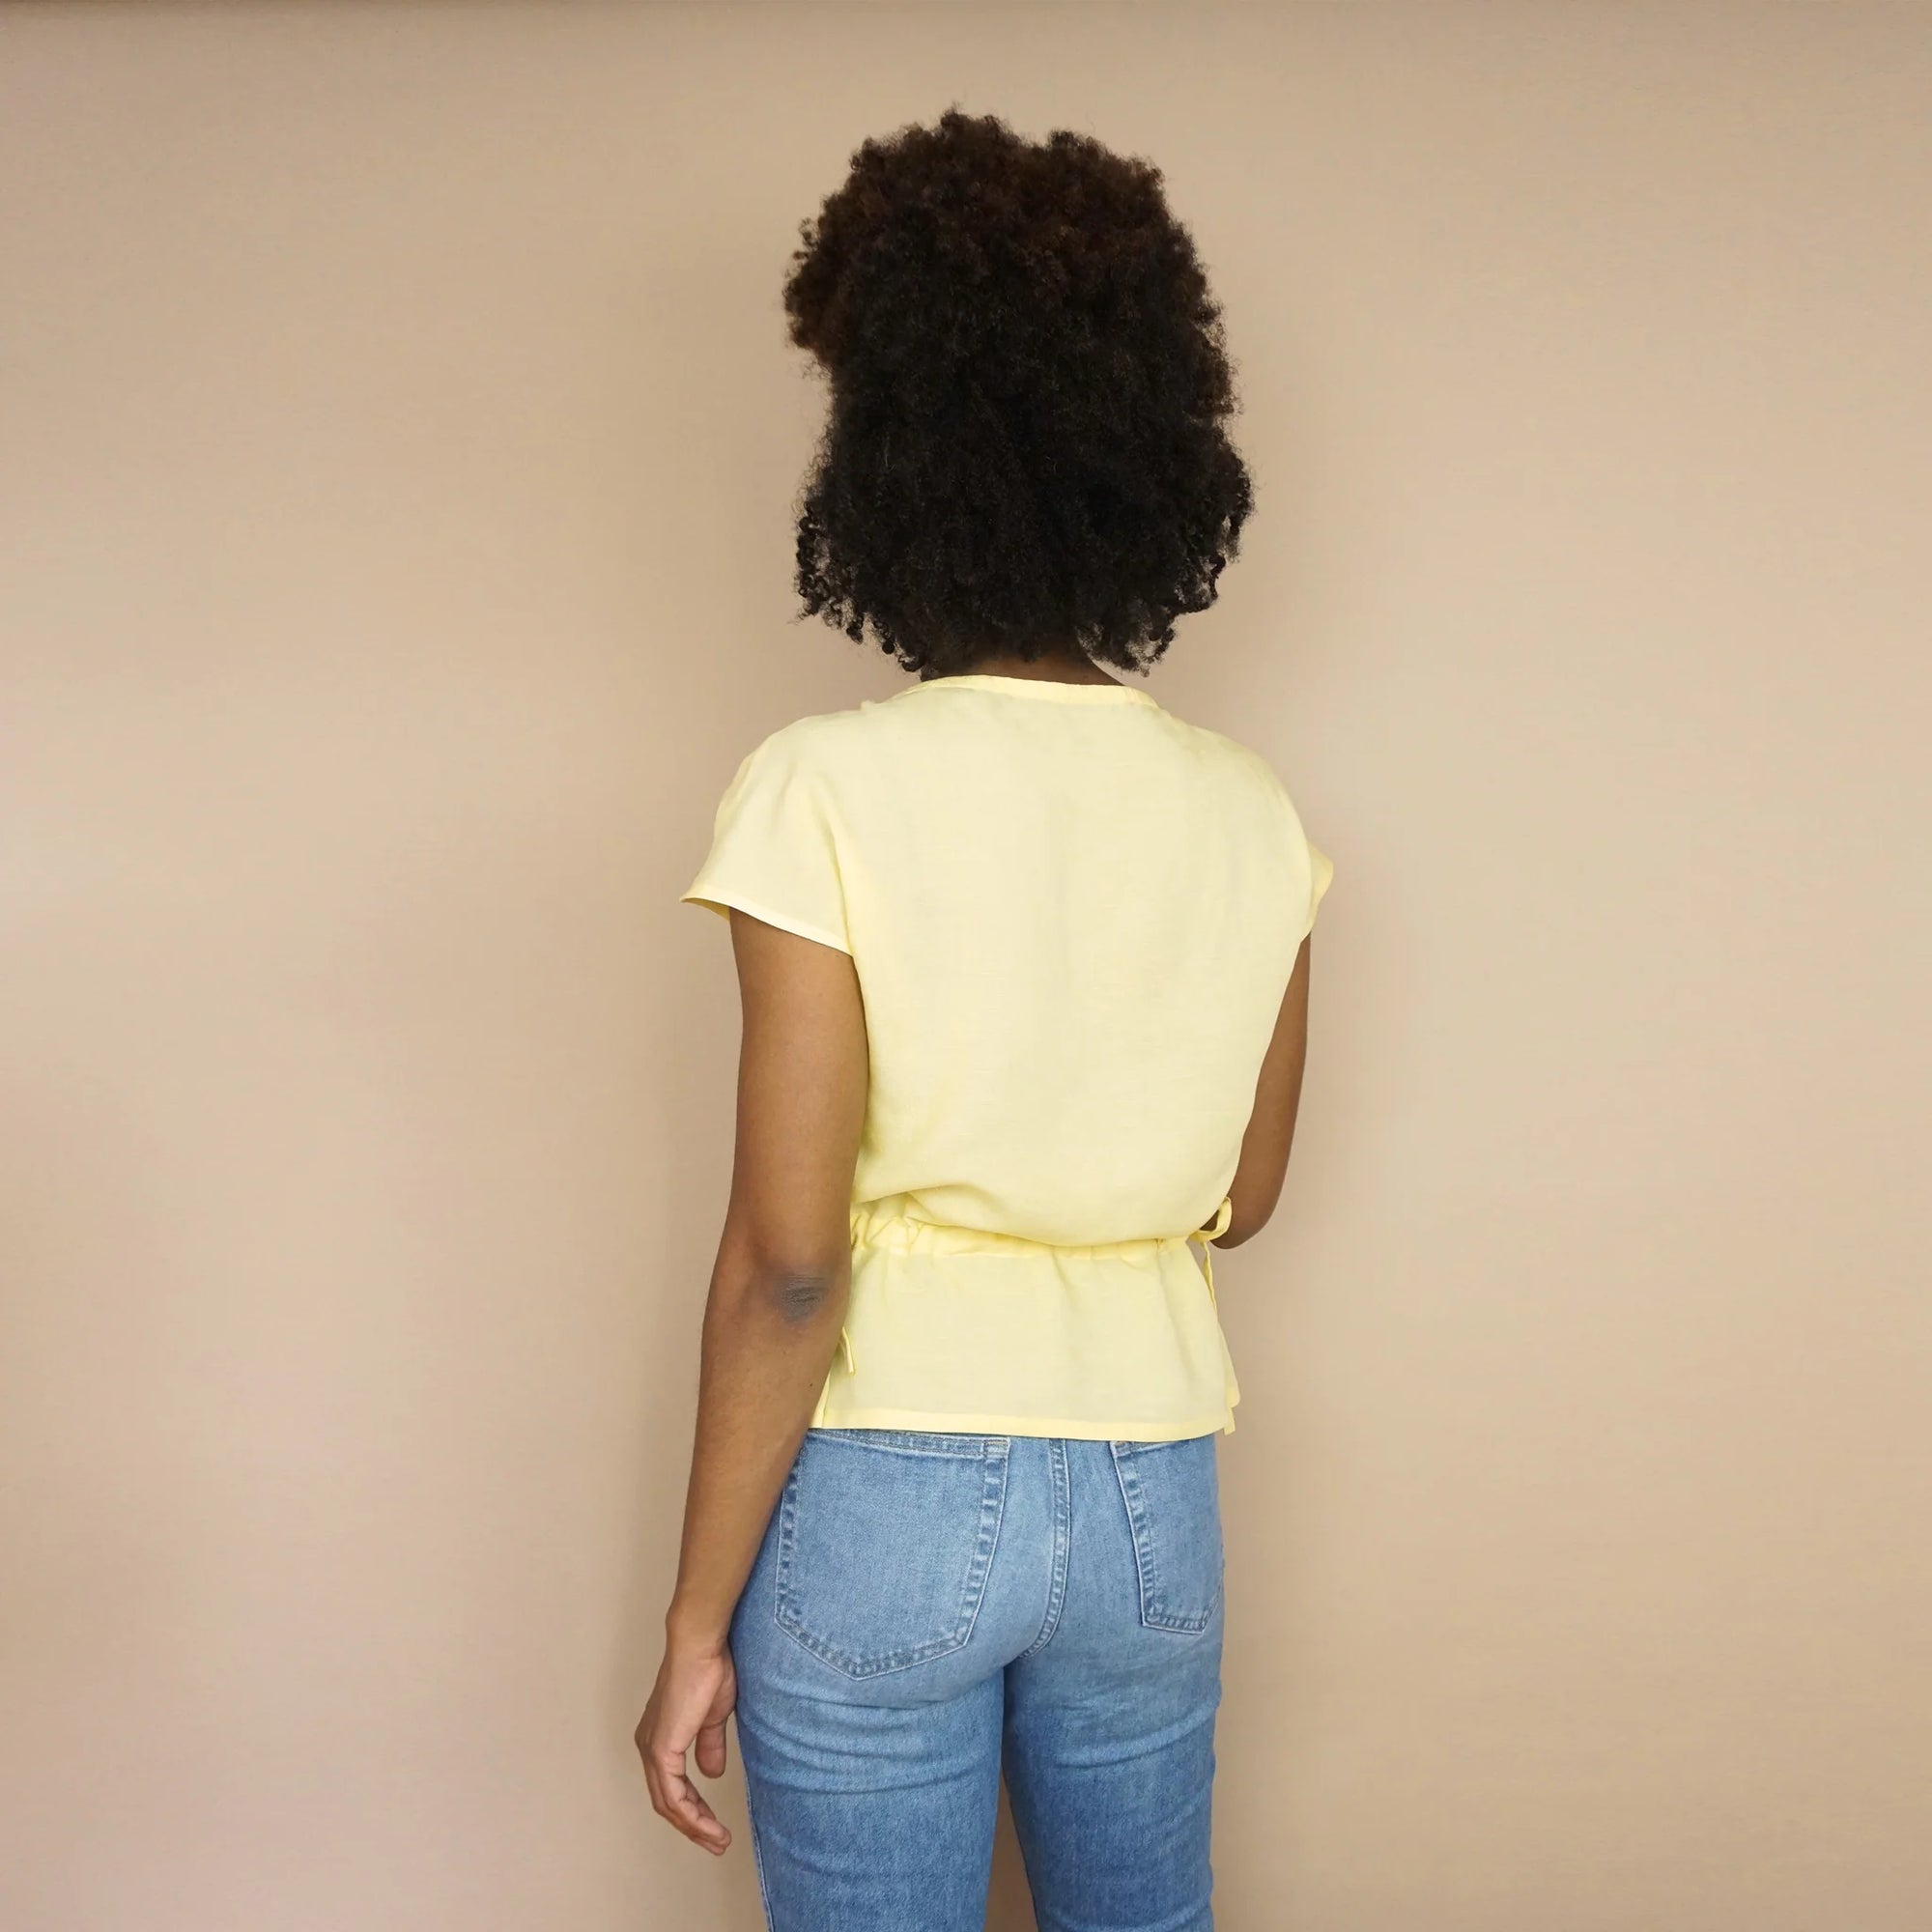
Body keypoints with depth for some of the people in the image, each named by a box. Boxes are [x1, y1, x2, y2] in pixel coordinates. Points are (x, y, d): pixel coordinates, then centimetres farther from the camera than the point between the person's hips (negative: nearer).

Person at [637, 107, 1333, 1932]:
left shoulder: (830, 788, -15)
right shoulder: (1250, 810, -2)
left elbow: (785, 1265, -16)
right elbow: (1238, 1198, 8)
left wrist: (700, 1619, -6)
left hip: (888, 1496, -4)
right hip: (1155, 1497, 5)